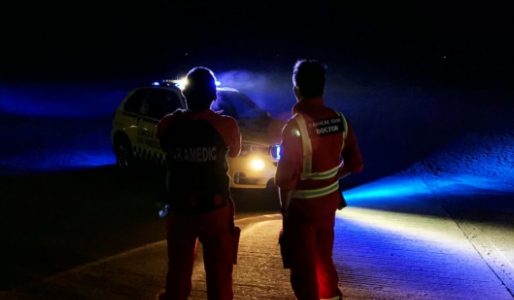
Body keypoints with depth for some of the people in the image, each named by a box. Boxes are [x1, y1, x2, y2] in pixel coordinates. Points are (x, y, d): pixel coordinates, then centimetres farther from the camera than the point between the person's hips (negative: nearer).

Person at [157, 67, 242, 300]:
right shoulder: (225, 125, -15)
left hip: (179, 210, 2)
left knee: (177, 274, 15)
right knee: (219, 276, 8)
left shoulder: (167, 125, -10)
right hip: (215, 210, -2)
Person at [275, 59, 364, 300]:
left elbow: (287, 174, -22)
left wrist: (284, 207, -8)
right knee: (323, 256, 25)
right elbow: (355, 162, 4)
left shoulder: (296, 125, -23)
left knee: (302, 264, 8)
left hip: (302, 206, -6)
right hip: (329, 201, 6)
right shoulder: (339, 120, -5)